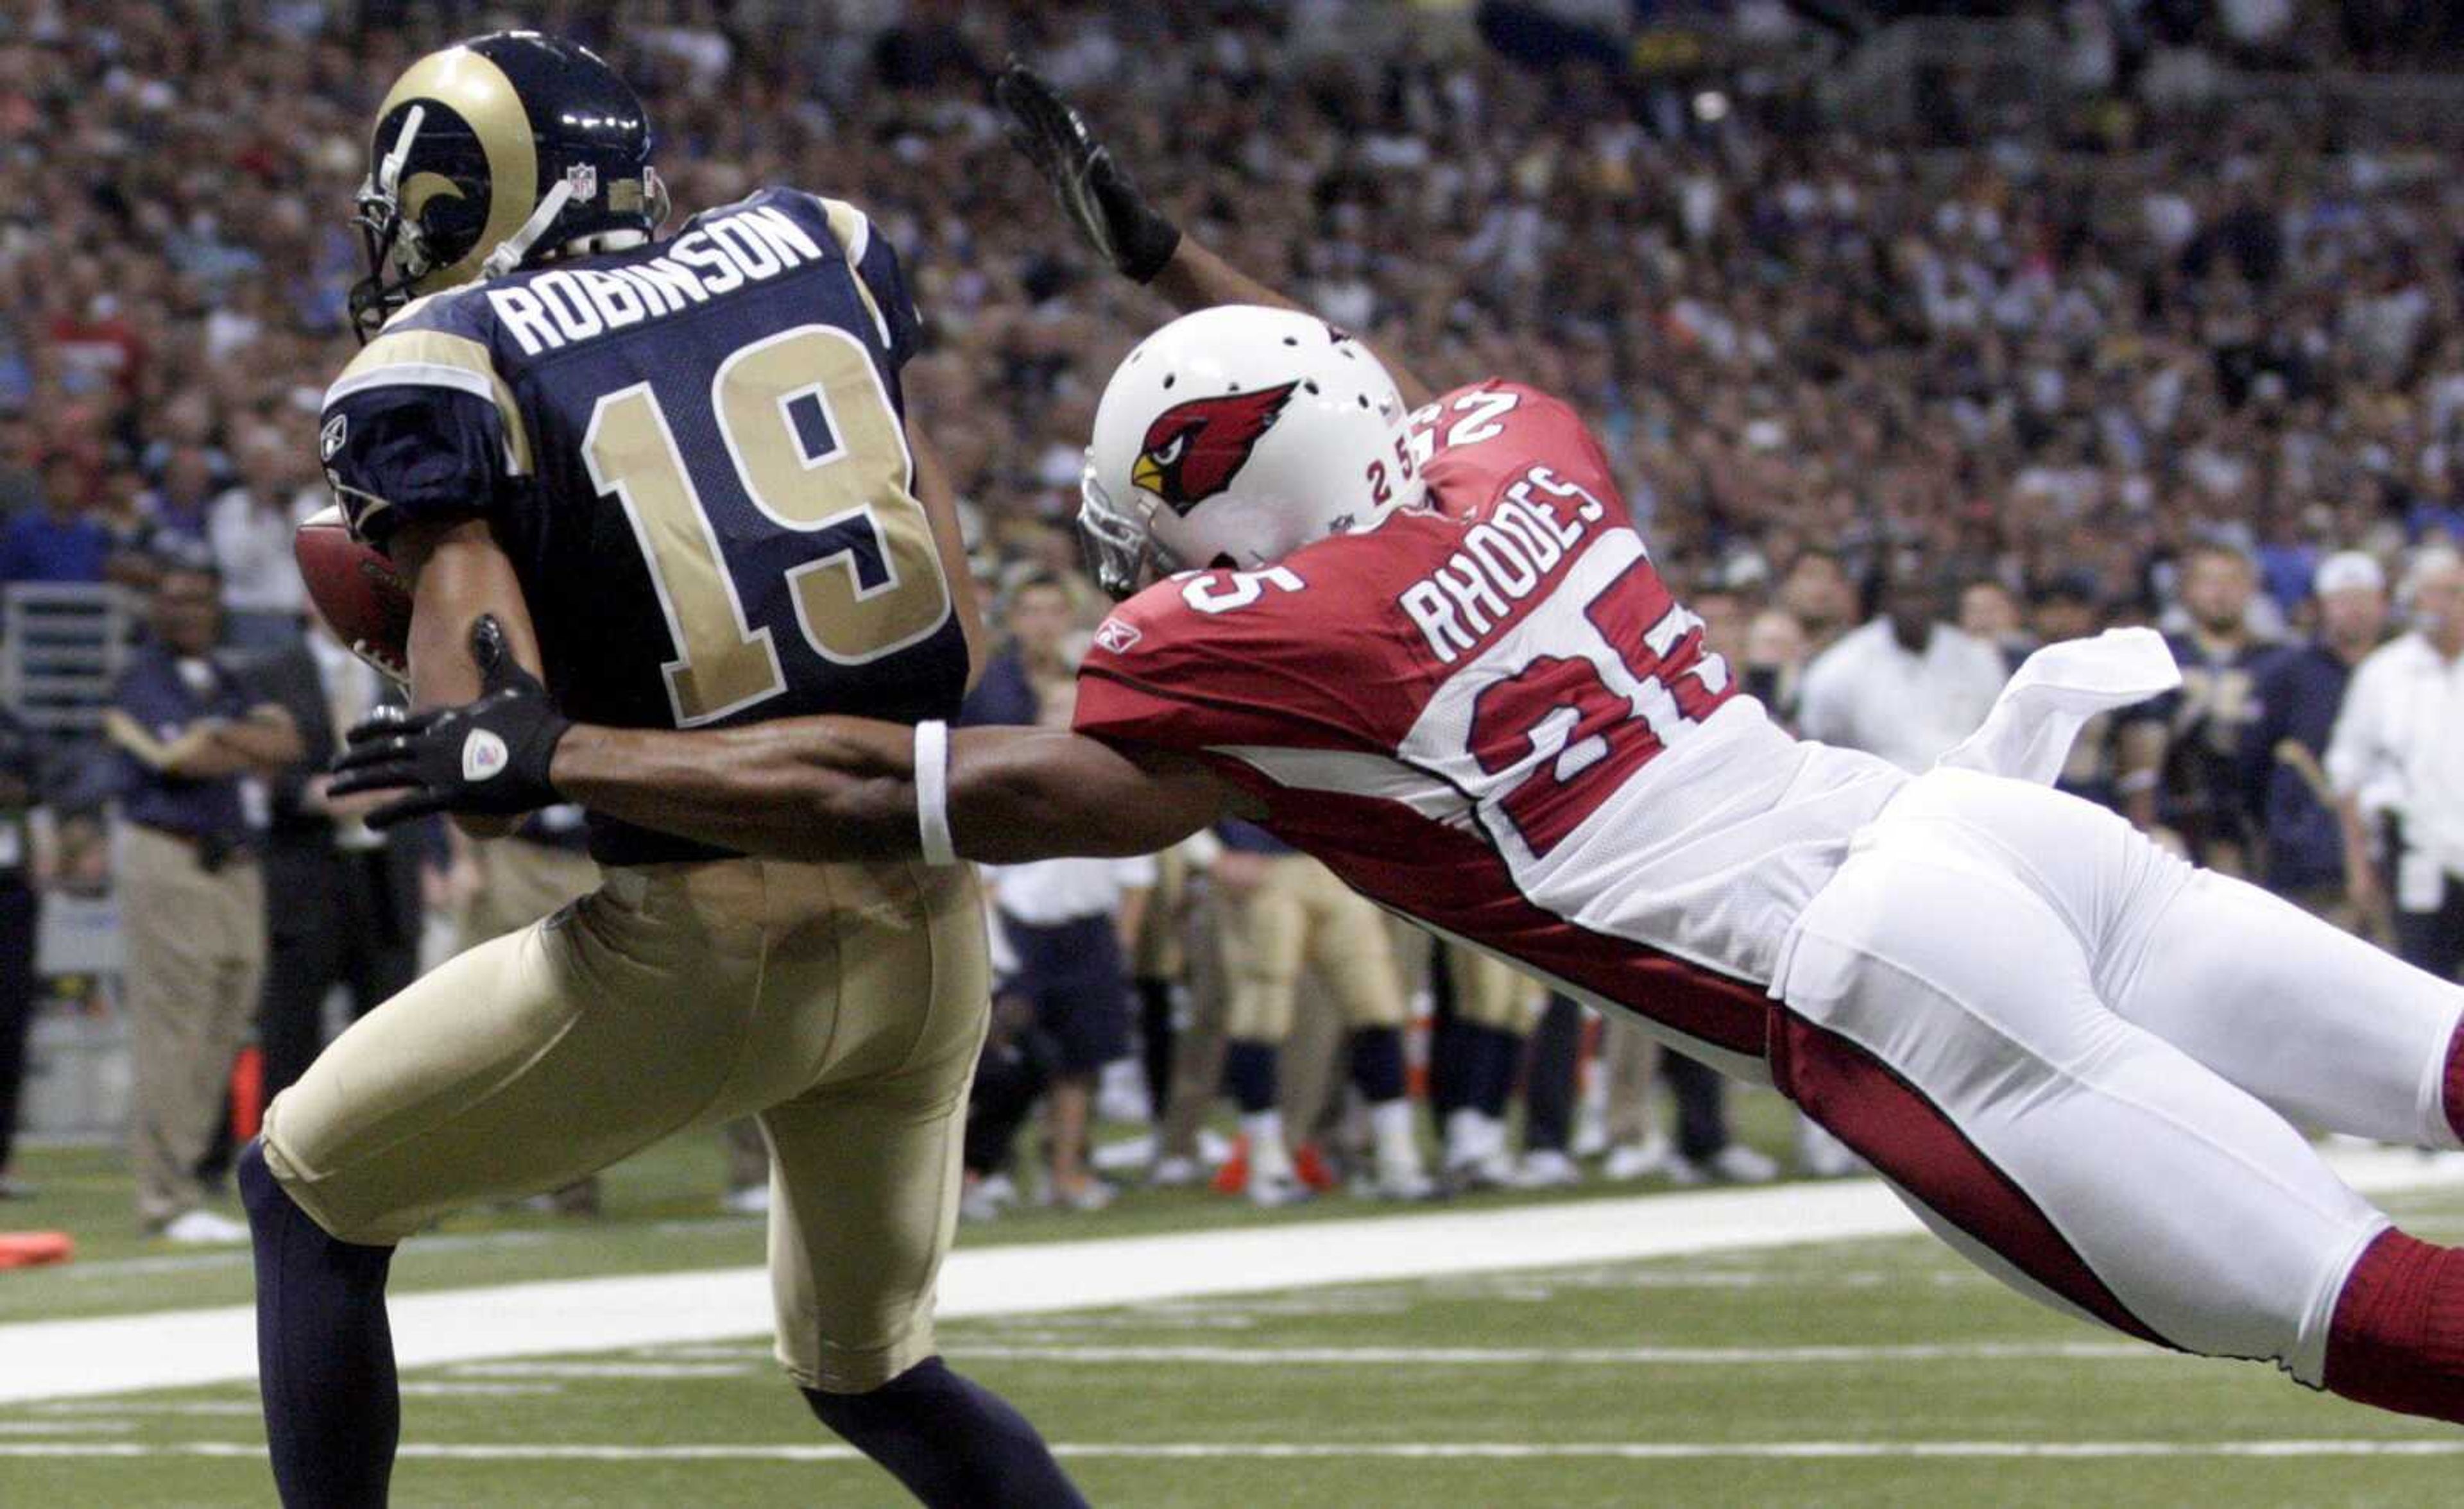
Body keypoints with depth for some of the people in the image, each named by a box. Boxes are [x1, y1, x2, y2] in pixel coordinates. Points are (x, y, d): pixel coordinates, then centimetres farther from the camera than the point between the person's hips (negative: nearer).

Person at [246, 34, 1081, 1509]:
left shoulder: (440, 368, -2)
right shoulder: (813, 249, 12)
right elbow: (962, 635, 10)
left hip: (702, 950, -5)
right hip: (932, 930, 5)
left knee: (308, 1192, 18)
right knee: (871, 1373, 26)